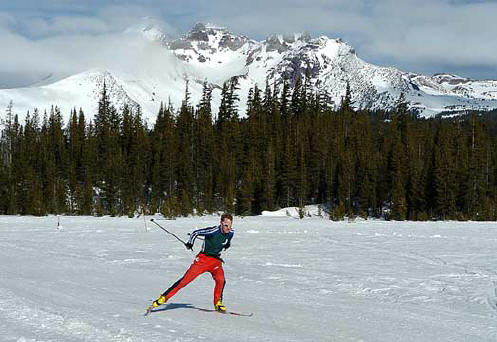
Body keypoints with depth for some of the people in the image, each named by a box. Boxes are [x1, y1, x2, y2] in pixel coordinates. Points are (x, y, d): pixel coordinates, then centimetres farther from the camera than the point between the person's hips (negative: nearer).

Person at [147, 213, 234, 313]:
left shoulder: (231, 233, -6)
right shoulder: (213, 231, -22)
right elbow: (196, 233, -13)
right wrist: (190, 243, -24)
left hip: (216, 260, 3)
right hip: (203, 259, -3)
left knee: (221, 279, -24)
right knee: (186, 279, -9)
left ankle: (218, 303, -2)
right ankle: (164, 297, 0)